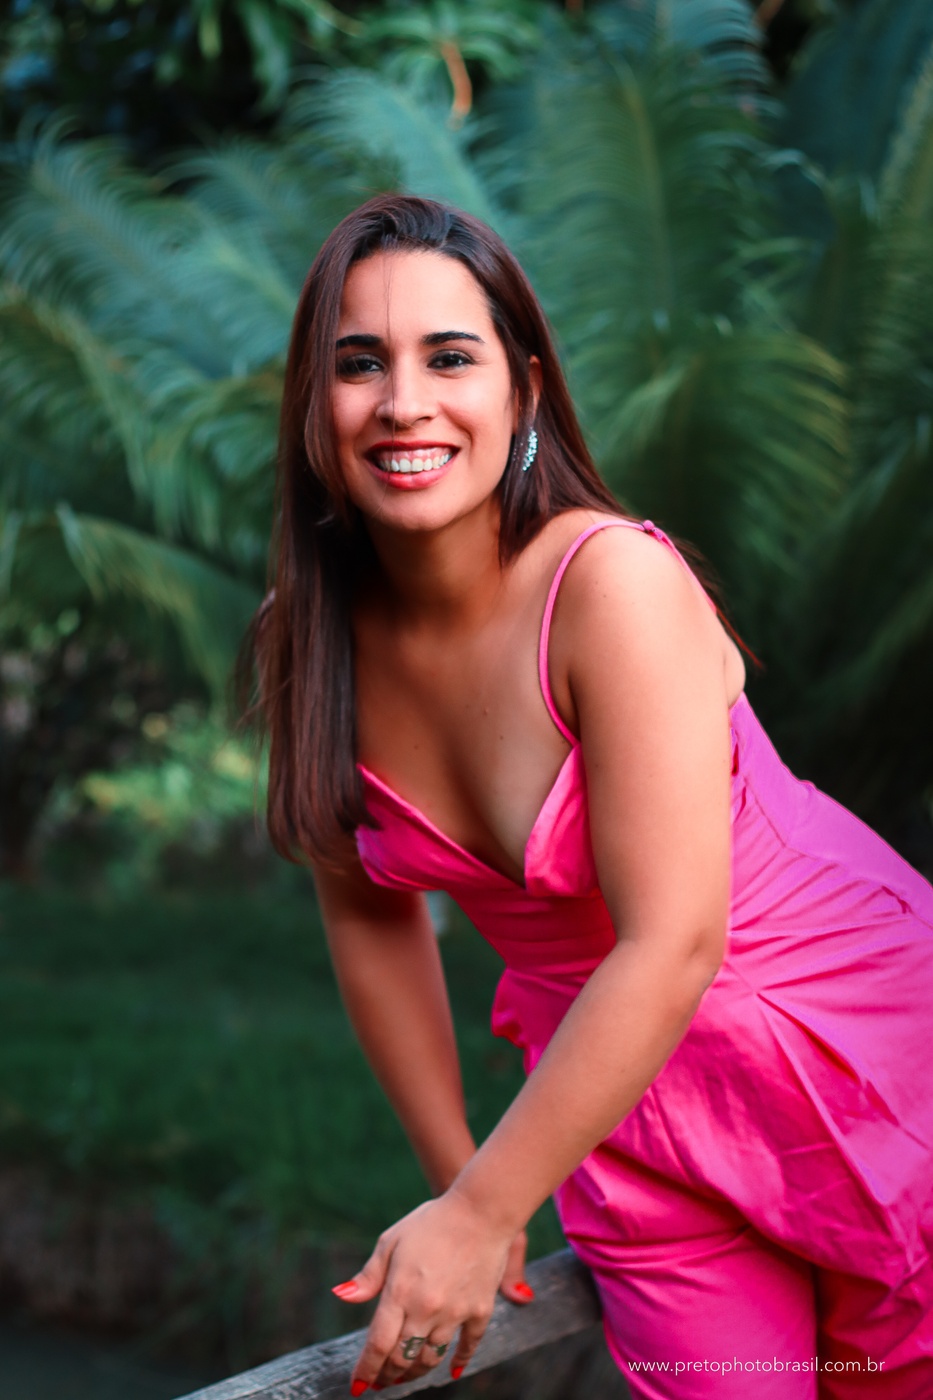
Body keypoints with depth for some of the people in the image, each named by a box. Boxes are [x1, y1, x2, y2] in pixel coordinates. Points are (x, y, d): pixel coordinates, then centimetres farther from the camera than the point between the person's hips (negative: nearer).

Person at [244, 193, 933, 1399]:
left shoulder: (614, 581, -26)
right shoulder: (307, 639, -9)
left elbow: (674, 941, -27)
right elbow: (370, 910, 3)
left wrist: (480, 1218, -23)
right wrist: (458, 1180, 4)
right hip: (616, 1086, 4)